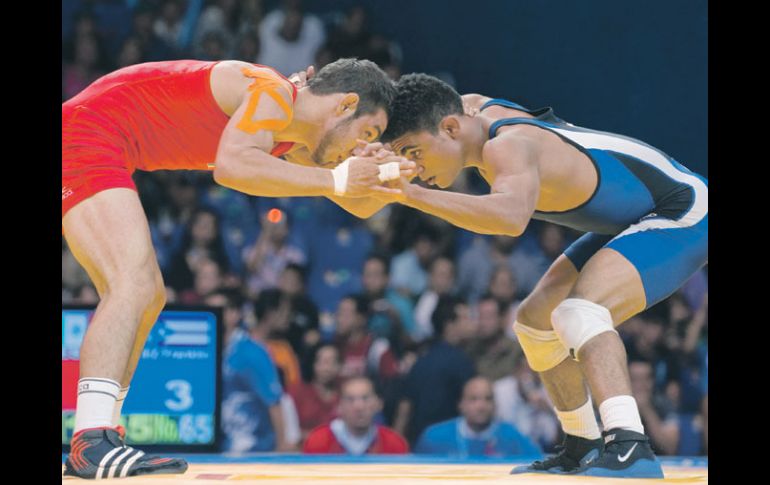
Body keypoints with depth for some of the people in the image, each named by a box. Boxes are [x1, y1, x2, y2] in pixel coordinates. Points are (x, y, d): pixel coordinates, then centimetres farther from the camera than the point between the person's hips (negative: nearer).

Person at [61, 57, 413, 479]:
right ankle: (91, 446, -37)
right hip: (84, 136, -11)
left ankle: (99, 438, 22)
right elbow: (231, 165, -33)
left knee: (147, 298, 17)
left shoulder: (292, 138, 15)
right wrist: (332, 181, -27)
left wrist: (385, 175, 6)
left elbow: (358, 204, 25)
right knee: (135, 281, -25)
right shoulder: (275, 93, -15)